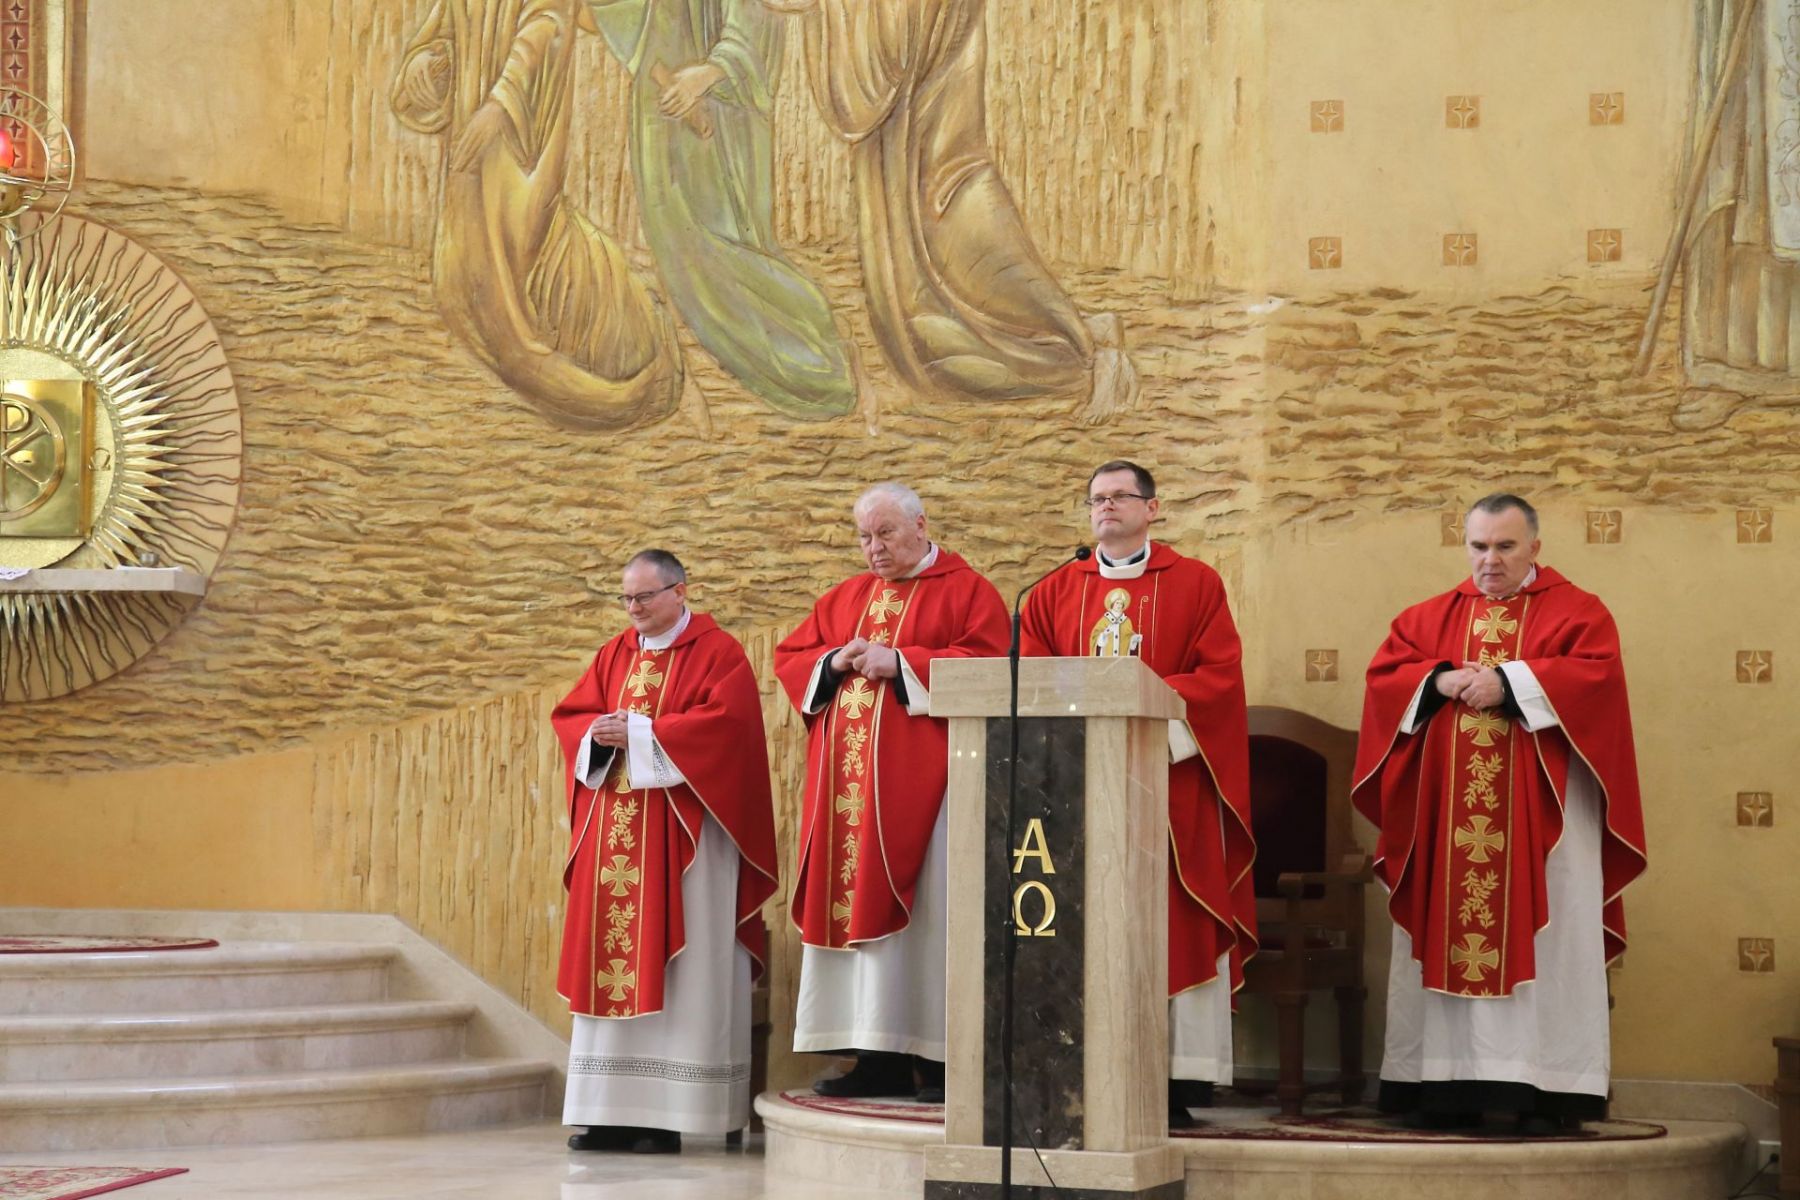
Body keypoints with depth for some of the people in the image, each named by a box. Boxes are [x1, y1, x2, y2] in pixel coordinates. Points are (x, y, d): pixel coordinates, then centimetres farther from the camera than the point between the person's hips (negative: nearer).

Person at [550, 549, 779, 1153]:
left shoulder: (717, 652, -3)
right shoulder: (615, 654, 17)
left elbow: (724, 722, -16)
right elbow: (570, 714, 14)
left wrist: (638, 732, -16)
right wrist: (600, 733, -9)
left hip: (679, 835, -6)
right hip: (611, 832, 6)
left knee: (671, 962, -6)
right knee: (609, 959, 2)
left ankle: (665, 1115, -5)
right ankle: (612, 1110, 5)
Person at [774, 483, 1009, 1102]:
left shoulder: (965, 591, 3)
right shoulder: (844, 598, 21)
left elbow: (986, 660, -12)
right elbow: (788, 657, 18)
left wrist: (899, 663, -15)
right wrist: (834, 662, -3)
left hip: (919, 777, -6)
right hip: (847, 780, 6)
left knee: (925, 909, -9)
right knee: (855, 905, 2)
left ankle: (938, 1057, -7)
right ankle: (877, 1057, 5)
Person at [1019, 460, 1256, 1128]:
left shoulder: (1195, 584, 8)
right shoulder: (1055, 593, 17)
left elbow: (1221, 673, -3)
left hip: (1171, 774, -3)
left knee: (1174, 923, -7)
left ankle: (1178, 1076, -7)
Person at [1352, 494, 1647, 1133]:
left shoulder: (1578, 612, 6)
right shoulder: (1429, 617, 16)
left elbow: (1597, 674, -10)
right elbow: (1383, 675, 8)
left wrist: (1508, 681, -16)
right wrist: (1439, 681, -11)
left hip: (1541, 813, -3)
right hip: (1446, 811, 3)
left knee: (1540, 935, -6)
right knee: (1448, 930, -1)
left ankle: (1547, 1085, -6)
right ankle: (1448, 1082, 1)